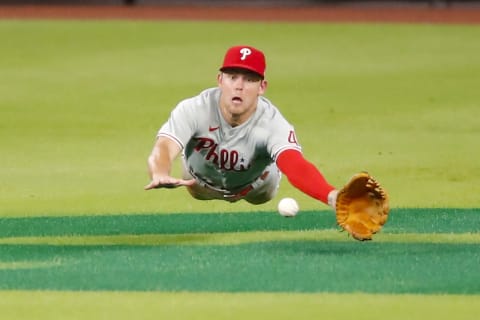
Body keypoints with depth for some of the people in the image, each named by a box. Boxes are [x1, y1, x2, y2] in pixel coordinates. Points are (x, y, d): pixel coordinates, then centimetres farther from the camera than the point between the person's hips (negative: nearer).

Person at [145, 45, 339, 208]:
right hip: (202, 189, 1)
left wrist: (330, 195, -85)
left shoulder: (272, 124, -43)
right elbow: (163, 150, -55)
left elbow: (296, 166, -62)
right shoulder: (193, 110, -40)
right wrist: (160, 176, -83)